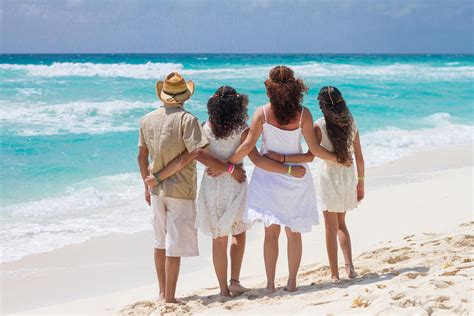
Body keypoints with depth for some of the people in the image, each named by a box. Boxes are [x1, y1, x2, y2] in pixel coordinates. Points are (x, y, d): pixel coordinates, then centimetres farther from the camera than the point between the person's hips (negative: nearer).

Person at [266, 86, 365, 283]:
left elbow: (310, 156, -22)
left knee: (331, 228, 5)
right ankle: (349, 265, 7)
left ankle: (335, 274, 8)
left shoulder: (320, 125, -12)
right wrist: (360, 182, 15)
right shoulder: (351, 123, 2)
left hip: (329, 177, -4)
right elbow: (359, 157, 5)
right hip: (348, 177, 4)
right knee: (341, 224, 20)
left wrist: (281, 158, -23)